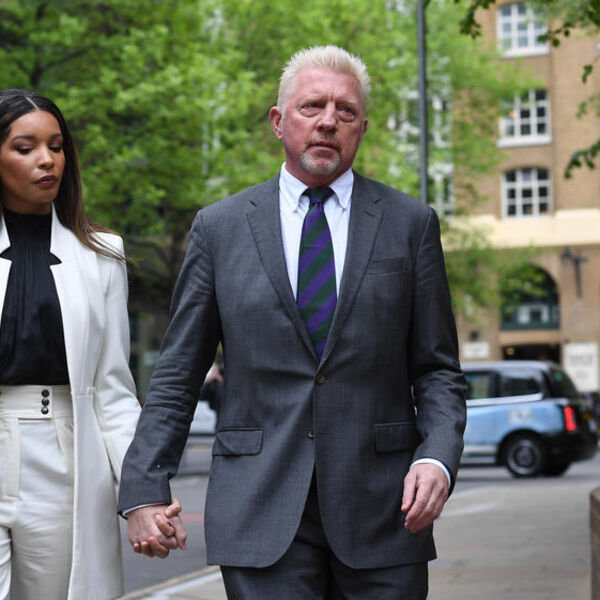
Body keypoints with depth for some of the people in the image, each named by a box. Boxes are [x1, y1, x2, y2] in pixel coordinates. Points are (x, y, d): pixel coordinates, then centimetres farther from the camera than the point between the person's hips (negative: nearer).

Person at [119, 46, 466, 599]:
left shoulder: (410, 224, 7)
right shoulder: (219, 228, 7)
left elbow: (437, 370, 7)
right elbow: (177, 376, 8)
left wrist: (438, 458, -11)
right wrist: (144, 490, 0)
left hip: (382, 511, 1)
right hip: (260, 507, 0)